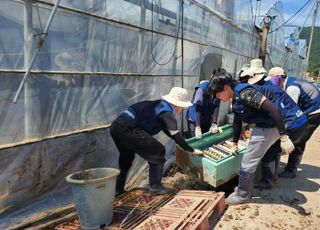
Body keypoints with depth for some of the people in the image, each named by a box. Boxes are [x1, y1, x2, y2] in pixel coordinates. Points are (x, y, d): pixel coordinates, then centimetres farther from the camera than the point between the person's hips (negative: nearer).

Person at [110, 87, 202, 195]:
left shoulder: (160, 105, 22)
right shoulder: (167, 113, -5)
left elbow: (169, 132, 32)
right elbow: (176, 136, -5)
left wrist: (183, 143, 34)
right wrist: (192, 150, 4)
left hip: (116, 126, 10)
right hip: (127, 129, -10)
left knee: (126, 158, 29)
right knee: (157, 151, 1)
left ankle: (118, 188, 35)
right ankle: (155, 186, 7)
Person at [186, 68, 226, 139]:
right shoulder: (202, 87, -23)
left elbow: (216, 107, -11)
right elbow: (198, 108, -29)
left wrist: (214, 123, -21)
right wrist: (198, 127, -34)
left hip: (208, 121, 5)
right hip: (194, 120, -5)